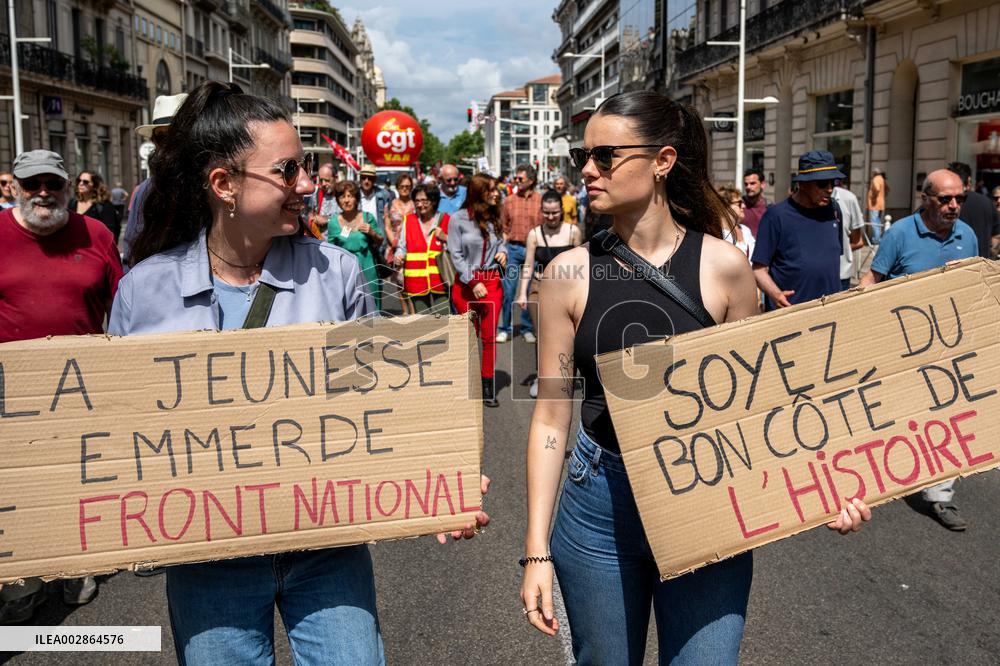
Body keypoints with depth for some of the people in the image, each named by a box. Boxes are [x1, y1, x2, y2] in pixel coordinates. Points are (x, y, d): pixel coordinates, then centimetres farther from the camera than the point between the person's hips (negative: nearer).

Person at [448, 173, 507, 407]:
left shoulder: (494, 218, 7)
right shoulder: (458, 219, -6)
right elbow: (455, 254, -7)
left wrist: (502, 252, -3)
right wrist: (473, 283, -12)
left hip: (492, 282, 3)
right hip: (465, 283, -3)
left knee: (489, 336, 4)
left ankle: (488, 386, 12)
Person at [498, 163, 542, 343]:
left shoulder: (541, 200, 1)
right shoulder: (509, 201, 7)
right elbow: (504, 228, 10)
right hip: (513, 249, 1)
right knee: (508, 290, 0)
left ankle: (527, 328, 17)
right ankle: (505, 328, 10)